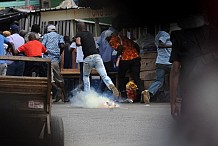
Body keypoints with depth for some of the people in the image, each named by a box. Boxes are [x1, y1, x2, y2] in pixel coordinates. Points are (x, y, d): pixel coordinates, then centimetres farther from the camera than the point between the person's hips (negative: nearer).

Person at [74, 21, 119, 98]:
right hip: (97, 56, 3)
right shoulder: (89, 33, 25)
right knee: (104, 75, -8)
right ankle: (111, 85, -36)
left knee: (85, 76, 21)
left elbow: (78, 43, -11)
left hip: (88, 58, -3)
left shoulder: (79, 34, 8)